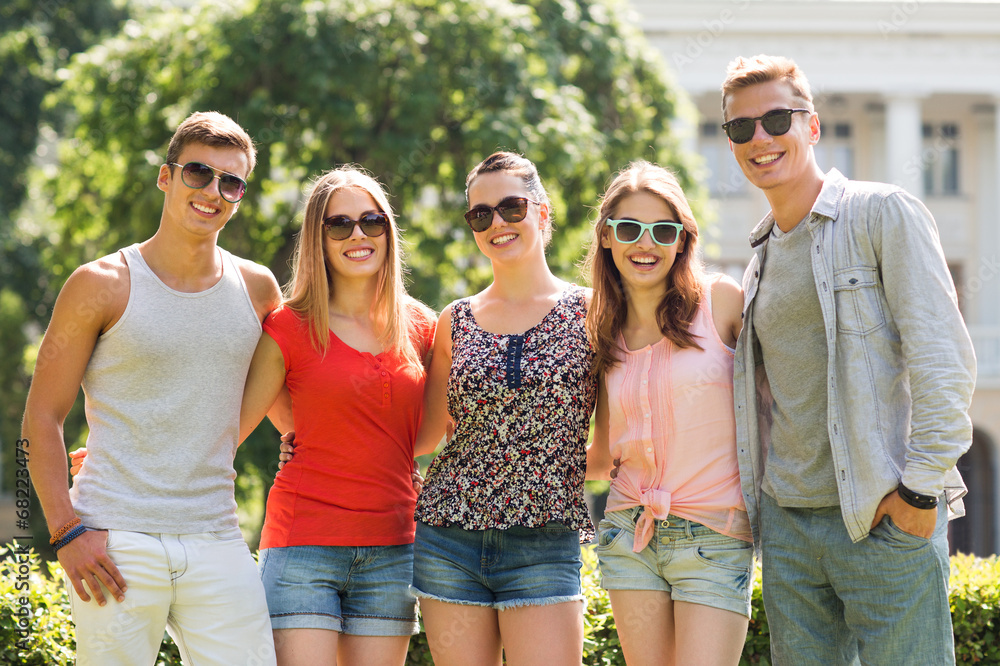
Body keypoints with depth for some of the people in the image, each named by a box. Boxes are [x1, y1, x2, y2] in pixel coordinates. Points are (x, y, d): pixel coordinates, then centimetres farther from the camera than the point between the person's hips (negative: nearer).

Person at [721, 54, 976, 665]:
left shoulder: (883, 214, -3)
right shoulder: (762, 256, 18)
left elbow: (944, 358, -10)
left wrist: (921, 486, -16)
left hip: (886, 521, -6)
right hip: (787, 524, 7)